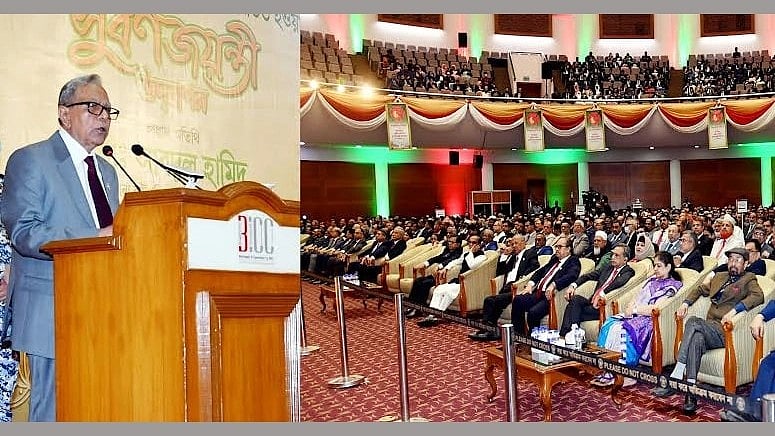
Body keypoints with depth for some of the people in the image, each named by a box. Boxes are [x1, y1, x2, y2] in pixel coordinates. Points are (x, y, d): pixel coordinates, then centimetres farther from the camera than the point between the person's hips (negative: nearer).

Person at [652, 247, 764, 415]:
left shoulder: (749, 280, 10)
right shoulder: (719, 277, 28)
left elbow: (758, 296, -10)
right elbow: (700, 289, 36)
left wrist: (734, 310, -23)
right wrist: (686, 303, 16)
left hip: (725, 332, -5)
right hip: (709, 328, 5)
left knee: (693, 321, -32)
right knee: (696, 339, -31)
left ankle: (676, 375, -31)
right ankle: (691, 392, -35)